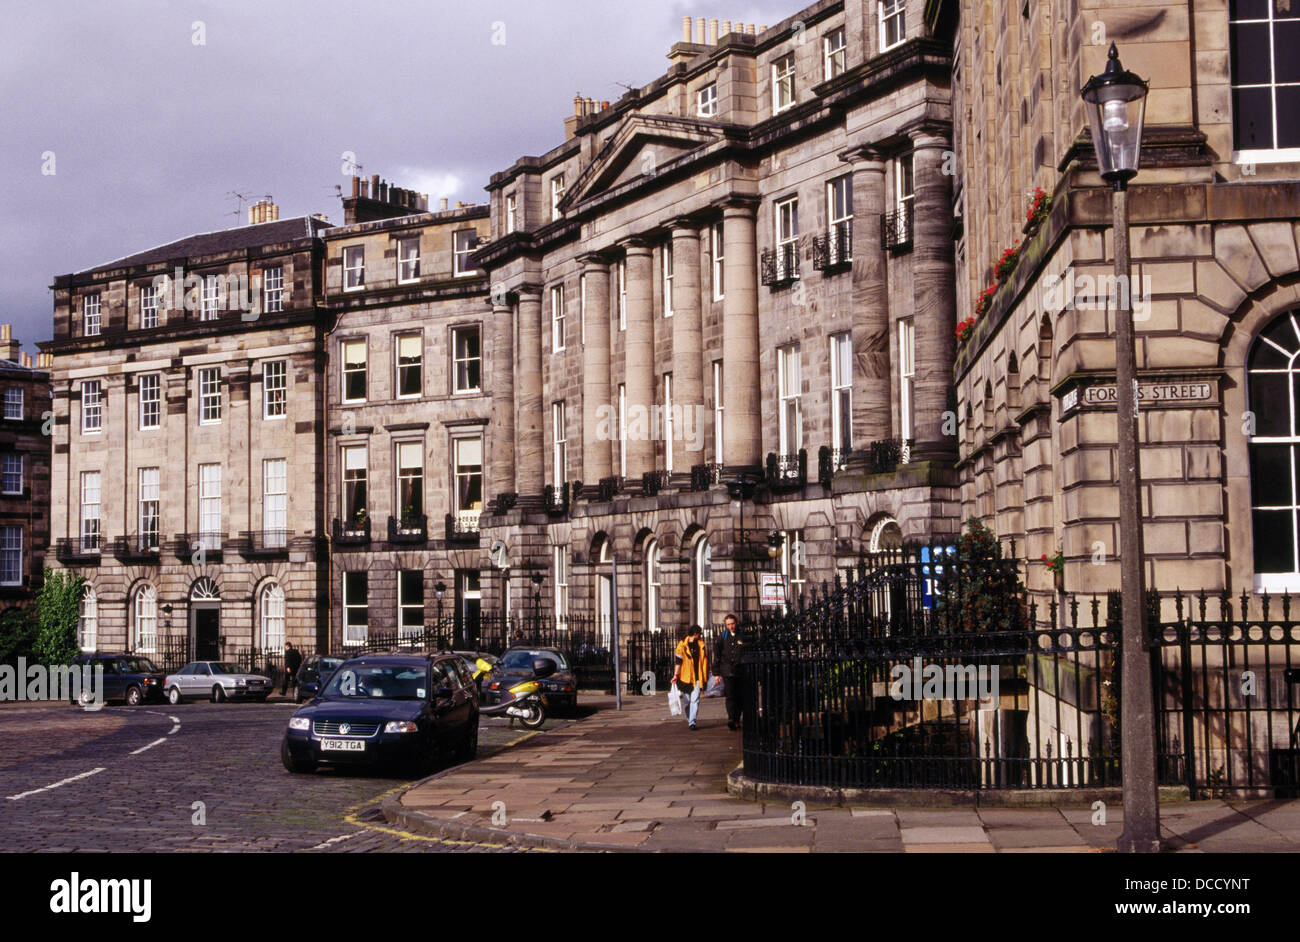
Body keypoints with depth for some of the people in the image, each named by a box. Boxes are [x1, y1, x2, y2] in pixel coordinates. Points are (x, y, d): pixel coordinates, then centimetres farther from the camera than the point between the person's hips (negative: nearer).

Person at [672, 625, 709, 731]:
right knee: (687, 700, 9)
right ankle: (689, 719, 27)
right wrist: (676, 675, -10)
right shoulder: (682, 645, -2)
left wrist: (705, 677, 18)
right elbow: (677, 661, -4)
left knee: (695, 700, -10)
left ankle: (692, 722, -13)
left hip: (697, 677, 1)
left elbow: (704, 660, 17)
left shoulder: (701, 645, 9)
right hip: (685, 677, -1)